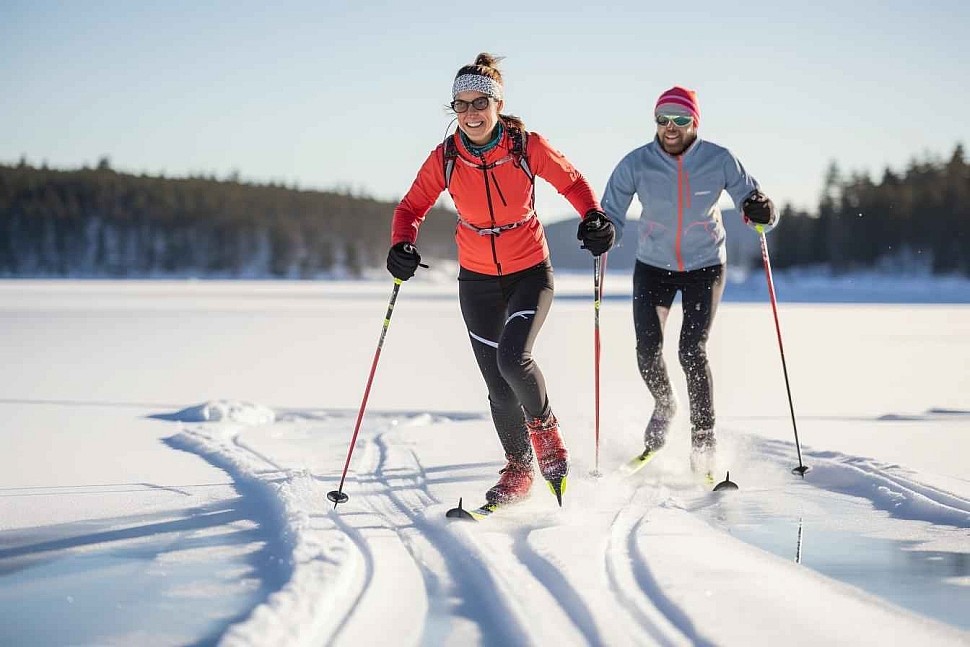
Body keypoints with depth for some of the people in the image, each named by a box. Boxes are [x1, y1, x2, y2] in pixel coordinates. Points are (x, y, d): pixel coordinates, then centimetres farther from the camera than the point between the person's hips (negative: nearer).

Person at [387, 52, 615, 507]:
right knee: (498, 385, 5)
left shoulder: (527, 146, -15)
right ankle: (519, 468, 28)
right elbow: (412, 207, -1)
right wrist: (402, 246, -21)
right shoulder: (445, 158, -11)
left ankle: (545, 427, 6)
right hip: (477, 281, 2)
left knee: (512, 358, -25)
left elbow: (571, 181, -2)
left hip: (530, 273, -2)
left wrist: (594, 217, -20)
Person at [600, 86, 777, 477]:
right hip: (653, 267, 2)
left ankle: (703, 442, -2)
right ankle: (664, 406, 31)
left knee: (692, 352, -14)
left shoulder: (719, 161, -13)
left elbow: (748, 196, -6)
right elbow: (612, 214, -8)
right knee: (647, 353, -4)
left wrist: (759, 211, -29)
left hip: (705, 267, -2)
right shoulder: (636, 164, -12)